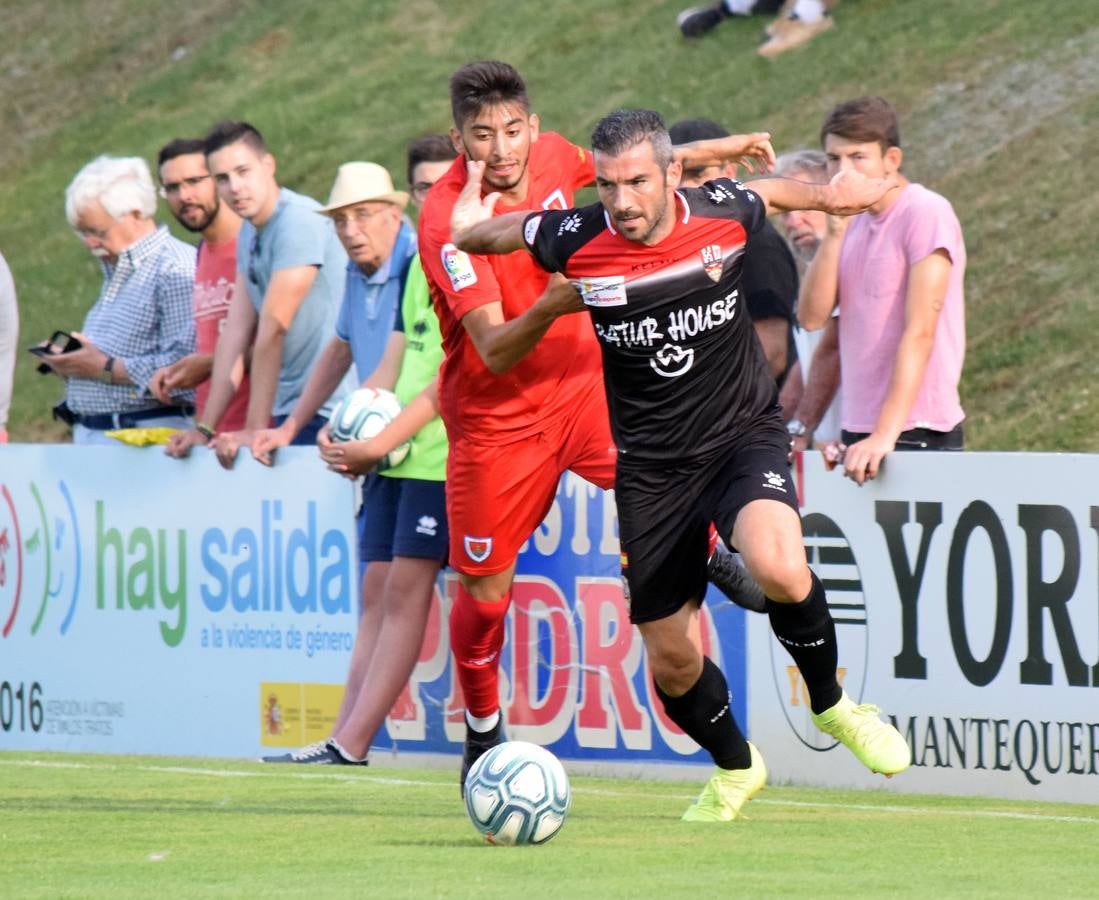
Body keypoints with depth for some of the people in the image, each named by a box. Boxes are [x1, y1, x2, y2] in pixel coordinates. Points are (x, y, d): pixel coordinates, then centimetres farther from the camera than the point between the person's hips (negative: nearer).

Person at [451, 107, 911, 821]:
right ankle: (735, 767, 35)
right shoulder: (576, 241, -13)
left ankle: (831, 703, -3)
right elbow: (473, 234, 7)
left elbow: (770, 191, 15)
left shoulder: (725, 214, -12)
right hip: (650, 464, 1)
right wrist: (469, 219, -11)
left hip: (744, 434, -1)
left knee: (777, 567, -32)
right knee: (672, 662, 3)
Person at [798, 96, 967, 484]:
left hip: (917, 433, -7)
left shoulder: (927, 213, -9)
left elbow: (920, 333, -16)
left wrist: (885, 434, -22)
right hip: (859, 433, 7)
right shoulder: (854, 222, 14)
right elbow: (812, 317, 5)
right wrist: (834, 232, -6)